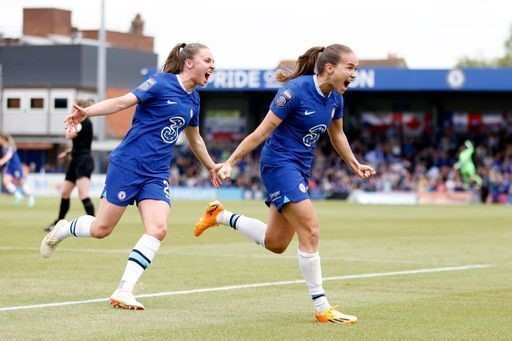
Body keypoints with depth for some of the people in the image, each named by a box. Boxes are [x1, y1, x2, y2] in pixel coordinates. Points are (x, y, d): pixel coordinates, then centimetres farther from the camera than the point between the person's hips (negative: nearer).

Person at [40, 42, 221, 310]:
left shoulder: (193, 100, 11)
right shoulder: (162, 83, -10)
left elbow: (195, 140, 28)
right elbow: (123, 101, -19)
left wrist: (210, 167, 38)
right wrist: (87, 112, -33)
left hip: (157, 175, 6)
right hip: (127, 165, -6)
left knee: (157, 230, -16)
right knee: (101, 229, 2)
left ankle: (124, 291, -12)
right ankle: (61, 230, 34)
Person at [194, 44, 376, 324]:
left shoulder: (335, 98, 2)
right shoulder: (296, 90, -21)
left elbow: (337, 135, 22)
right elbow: (262, 131, -17)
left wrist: (354, 164, 23)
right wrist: (230, 162, -16)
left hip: (301, 169, 9)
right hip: (279, 163, -9)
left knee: (275, 244, 14)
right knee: (310, 230, -16)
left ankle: (221, 216, 34)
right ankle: (322, 308, -9)